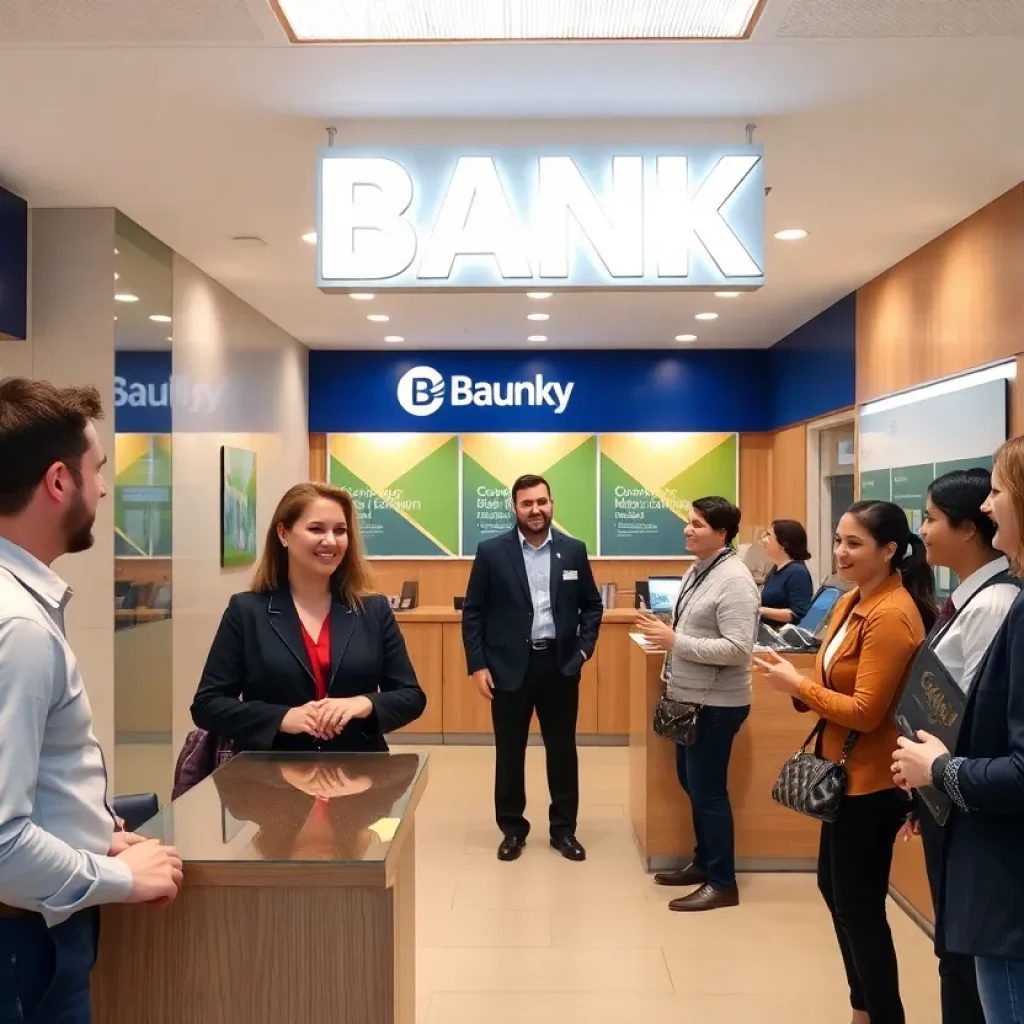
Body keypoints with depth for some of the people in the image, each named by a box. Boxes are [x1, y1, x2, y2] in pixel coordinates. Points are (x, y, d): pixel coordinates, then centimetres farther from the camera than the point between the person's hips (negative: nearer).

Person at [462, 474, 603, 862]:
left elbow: (592, 605, 11)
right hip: (509, 665, -1)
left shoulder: (574, 551, 2)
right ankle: (512, 829, 25)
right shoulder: (492, 551, -4)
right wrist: (477, 665, -7)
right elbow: (473, 612, -2)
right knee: (509, 751, 9)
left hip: (560, 664, 2)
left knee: (562, 748, 10)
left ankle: (564, 828, 25)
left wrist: (585, 647, -1)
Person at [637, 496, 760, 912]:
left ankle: (723, 883, 15)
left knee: (708, 790, 1)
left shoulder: (734, 579, -20)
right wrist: (664, 632, 2)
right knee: (691, 784, 19)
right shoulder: (697, 571, 8)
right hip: (690, 698, 9)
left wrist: (675, 641, -24)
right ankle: (703, 862, 35)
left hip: (716, 704, -9)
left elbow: (738, 649, -26)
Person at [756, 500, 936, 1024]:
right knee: (834, 888, 22)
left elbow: (865, 712, -23)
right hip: (845, 772, 10)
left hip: (871, 781, -10)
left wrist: (798, 684, -15)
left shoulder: (892, 615, -23)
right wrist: (796, 685, -7)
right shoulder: (850, 602, 6)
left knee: (859, 907, 4)